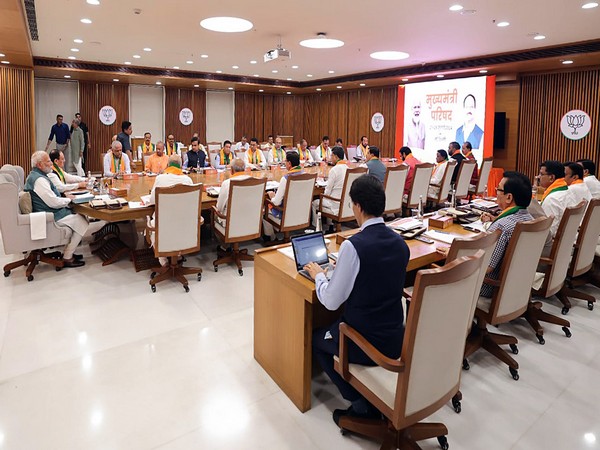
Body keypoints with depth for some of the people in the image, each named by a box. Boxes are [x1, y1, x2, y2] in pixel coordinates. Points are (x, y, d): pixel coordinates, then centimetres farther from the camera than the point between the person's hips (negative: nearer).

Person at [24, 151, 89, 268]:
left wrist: (64, 196, 8)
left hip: (48, 212, 11)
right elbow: (54, 202, -25)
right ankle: (67, 258, -1)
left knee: (78, 216, 15)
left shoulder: (34, 175, 13)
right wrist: (68, 199, -8)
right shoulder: (39, 179, -22)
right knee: (82, 223, -8)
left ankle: (68, 251, 15)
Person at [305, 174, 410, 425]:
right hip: (397, 338, 7)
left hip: (366, 343, -6)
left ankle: (362, 405, 16)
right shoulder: (400, 243, -3)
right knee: (332, 330, 30)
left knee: (317, 340, 22)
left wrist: (318, 275, 3)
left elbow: (331, 302, -15)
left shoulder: (353, 246, -24)